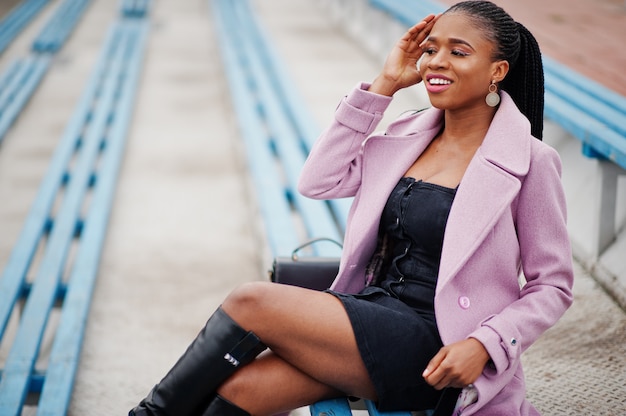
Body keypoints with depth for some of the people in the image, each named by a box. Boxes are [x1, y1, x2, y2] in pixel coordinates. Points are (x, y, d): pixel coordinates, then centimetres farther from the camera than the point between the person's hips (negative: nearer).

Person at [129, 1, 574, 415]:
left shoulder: (529, 162, -5)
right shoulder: (408, 136, 12)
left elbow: (552, 286, -2)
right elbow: (319, 181, 4)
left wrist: (484, 344, -18)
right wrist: (383, 86, 3)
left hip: (430, 354, -5)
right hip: (370, 313, 5)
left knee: (251, 302, -20)